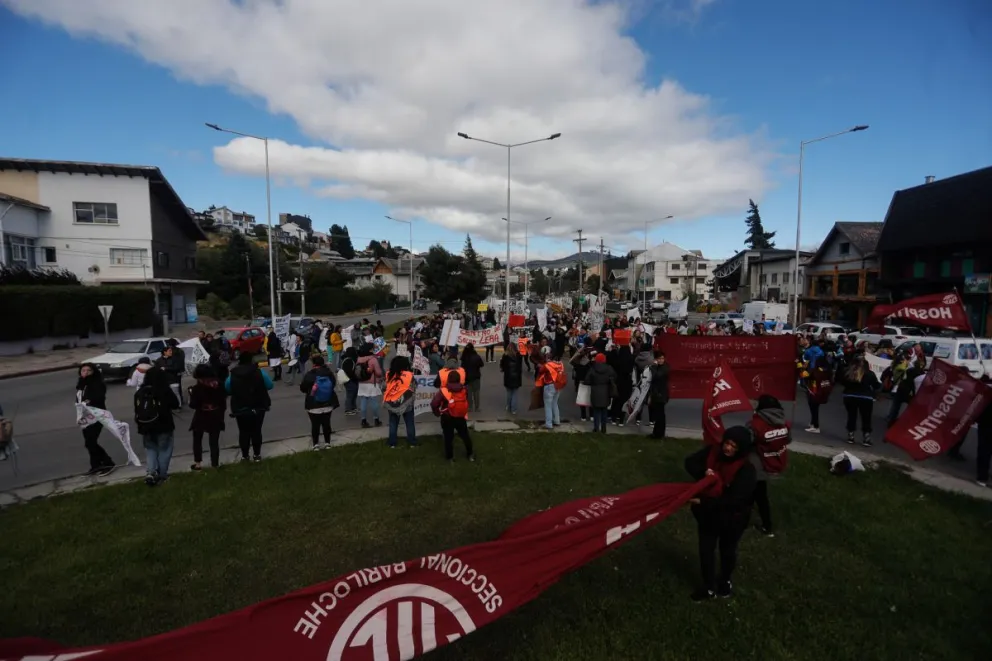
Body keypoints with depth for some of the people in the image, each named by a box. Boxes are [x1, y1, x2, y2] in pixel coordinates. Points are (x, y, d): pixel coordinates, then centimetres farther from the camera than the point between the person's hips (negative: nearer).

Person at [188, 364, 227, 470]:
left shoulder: (196, 388, -14)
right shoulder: (218, 385, -4)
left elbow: (193, 405, -13)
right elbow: (223, 402, 1)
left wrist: (191, 394, 1)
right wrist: (221, 414, 12)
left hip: (201, 418, -3)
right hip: (216, 417, 3)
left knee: (197, 440, 18)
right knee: (214, 442, 8)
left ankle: (198, 463, 20)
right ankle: (215, 464, 11)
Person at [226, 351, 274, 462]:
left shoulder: (232, 375, -9)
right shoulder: (259, 372, -13)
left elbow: (227, 390, 4)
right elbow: (269, 385, -4)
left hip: (240, 409, 1)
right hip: (258, 408, 0)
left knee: (243, 432, 14)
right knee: (256, 431, 12)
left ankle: (244, 455, 23)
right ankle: (257, 454, 20)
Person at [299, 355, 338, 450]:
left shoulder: (309, 375, -15)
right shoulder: (329, 373, -6)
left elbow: (302, 388, -4)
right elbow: (334, 384, 10)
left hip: (314, 406, -3)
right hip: (328, 404, 3)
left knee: (315, 425, 8)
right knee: (326, 424, 13)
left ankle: (316, 444, 16)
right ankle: (327, 443, 20)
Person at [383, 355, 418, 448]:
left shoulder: (389, 375, -7)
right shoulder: (409, 375, -16)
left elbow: (384, 388, 2)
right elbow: (414, 386, -4)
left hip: (392, 403, 2)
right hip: (406, 403, -2)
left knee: (393, 424, 14)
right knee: (410, 423, 11)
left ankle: (392, 443, 19)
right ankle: (412, 443, 18)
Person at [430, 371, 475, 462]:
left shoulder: (443, 390, -17)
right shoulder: (464, 390, -3)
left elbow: (434, 403, -20)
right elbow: (466, 403, 8)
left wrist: (437, 413, -5)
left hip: (447, 418, -3)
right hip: (461, 417, 3)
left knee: (448, 438, 12)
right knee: (465, 436, 19)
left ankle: (450, 457, 21)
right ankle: (470, 454, 31)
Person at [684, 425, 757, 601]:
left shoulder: (746, 470, -27)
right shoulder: (713, 452, -16)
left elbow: (733, 500, -31)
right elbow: (690, 462, -8)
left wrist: (703, 502, -35)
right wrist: (703, 473, -28)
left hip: (732, 518, -3)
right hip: (708, 513, 3)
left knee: (727, 550, 22)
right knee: (706, 550, 13)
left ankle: (725, 581, 50)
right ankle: (709, 588, 34)